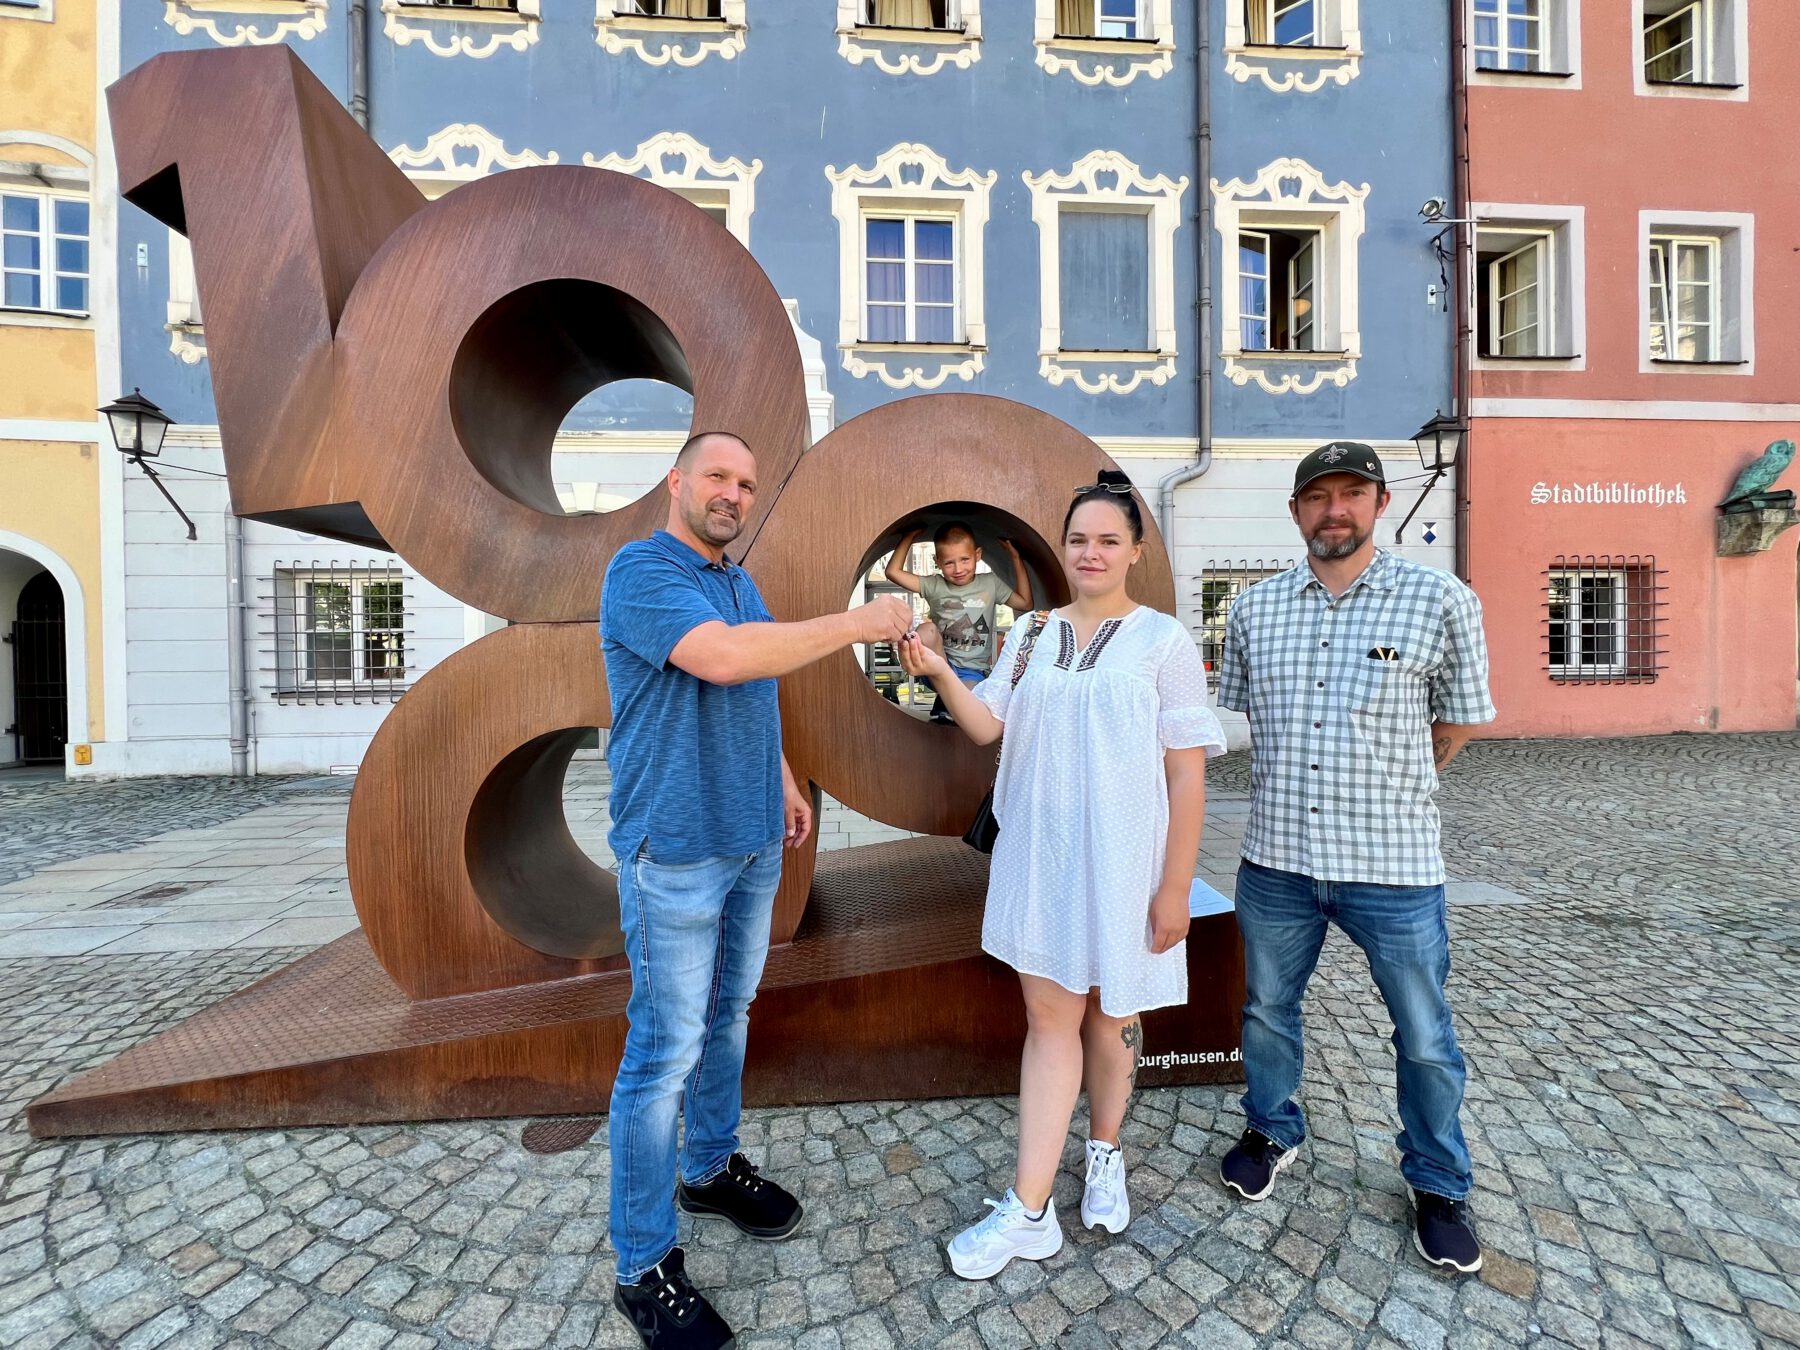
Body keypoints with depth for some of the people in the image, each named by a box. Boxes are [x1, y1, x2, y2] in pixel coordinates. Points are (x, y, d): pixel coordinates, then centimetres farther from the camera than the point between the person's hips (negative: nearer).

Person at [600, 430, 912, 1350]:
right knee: (666, 1050, 2)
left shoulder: (741, 585, 13)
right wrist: (858, 622, -24)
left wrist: (786, 784, 18)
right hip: (675, 852, -8)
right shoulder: (641, 569, -13)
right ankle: (645, 1268, 20)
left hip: (752, 843, 8)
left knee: (726, 1017, 21)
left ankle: (710, 1169, 42)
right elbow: (719, 658, -30)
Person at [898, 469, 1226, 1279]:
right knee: (1049, 1017, 8)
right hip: (1038, 857, 3)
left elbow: (1187, 772, -7)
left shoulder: (1162, 640, -6)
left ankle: (1104, 1155, 43)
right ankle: (1028, 1212, 19)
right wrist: (939, 673, -18)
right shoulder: (1030, 635, 6)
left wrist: (1175, 886, -9)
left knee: (1109, 1014, 16)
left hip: (1121, 862, -2)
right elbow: (986, 728, 0)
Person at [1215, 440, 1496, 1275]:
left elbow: (1459, 719, 4)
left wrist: (1387, 791, 11)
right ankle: (1272, 1131, 45)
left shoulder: (1441, 601, -7)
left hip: (1392, 864, -2)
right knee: (1267, 1011, 19)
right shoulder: (1253, 609, 1)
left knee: (1424, 1038, 14)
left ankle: (1438, 1186, 41)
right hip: (1276, 859, 3)